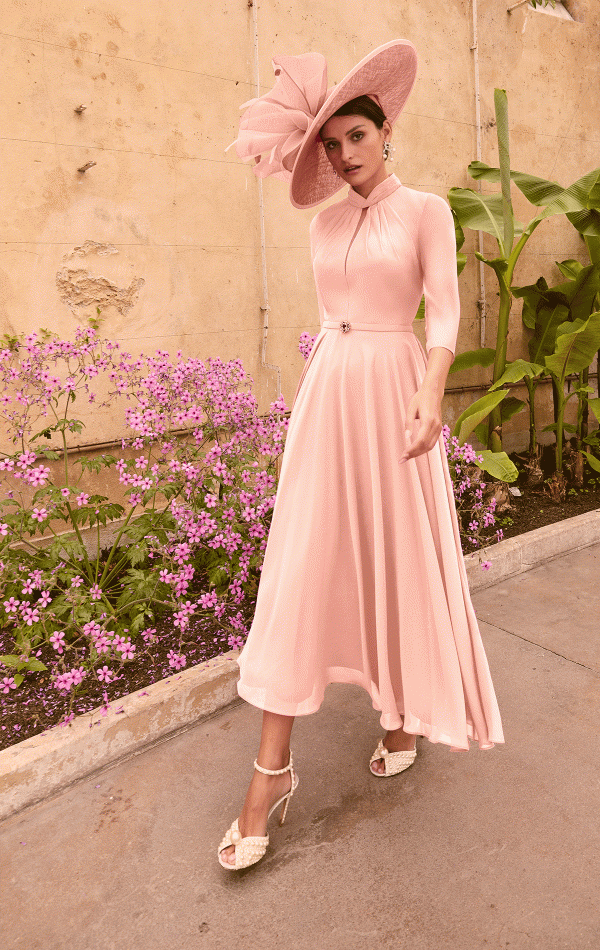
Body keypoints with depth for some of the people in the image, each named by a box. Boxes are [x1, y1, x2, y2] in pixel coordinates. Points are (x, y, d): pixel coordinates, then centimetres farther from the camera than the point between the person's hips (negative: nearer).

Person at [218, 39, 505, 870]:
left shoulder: (426, 210, 4)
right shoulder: (326, 222, 17)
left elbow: (444, 310, -5)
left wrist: (431, 397, -19)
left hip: (392, 391, -3)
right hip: (325, 396, 4)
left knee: (401, 561, 5)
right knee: (302, 568, -3)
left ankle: (404, 715, 30)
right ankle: (273, 767, 4)